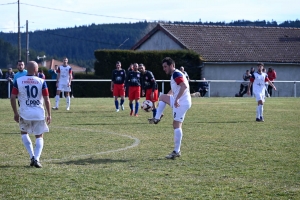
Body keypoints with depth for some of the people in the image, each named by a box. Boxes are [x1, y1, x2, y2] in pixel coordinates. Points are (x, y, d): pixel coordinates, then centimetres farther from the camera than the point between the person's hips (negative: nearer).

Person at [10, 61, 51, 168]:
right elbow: (47, 100, -4)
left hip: (25, 114, 1)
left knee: (24, 132, 24)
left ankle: (32, 156, 10)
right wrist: (49, 115, 5)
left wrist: (15, 113, 10)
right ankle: (36, 159, -5)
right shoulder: (41, 82, -4)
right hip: (39, 114, 0)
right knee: (39, 137, 13)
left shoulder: (18, 81, -2)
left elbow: (12, 98, -1)